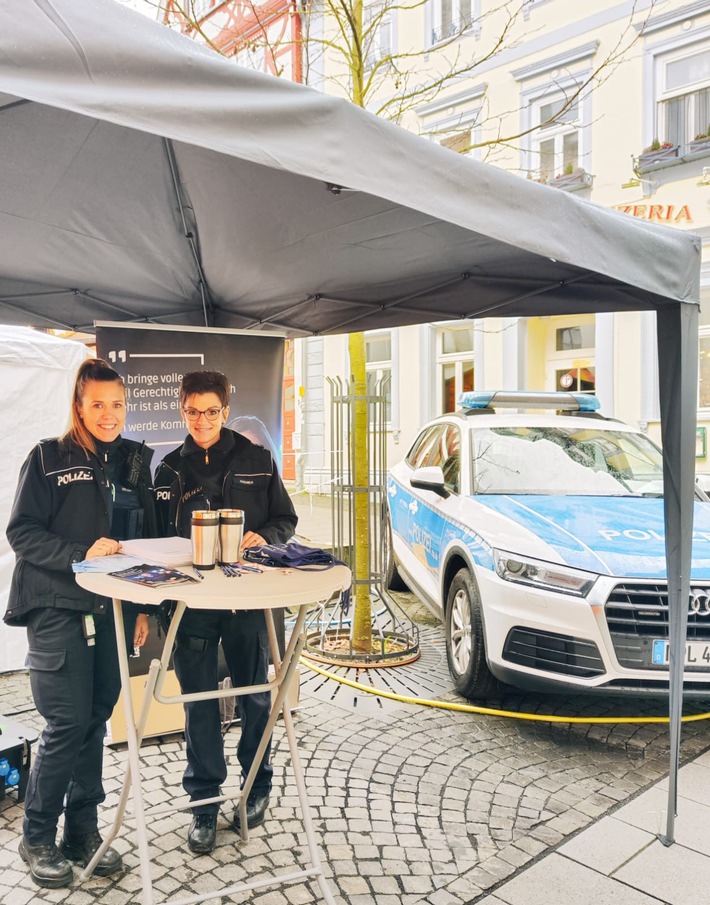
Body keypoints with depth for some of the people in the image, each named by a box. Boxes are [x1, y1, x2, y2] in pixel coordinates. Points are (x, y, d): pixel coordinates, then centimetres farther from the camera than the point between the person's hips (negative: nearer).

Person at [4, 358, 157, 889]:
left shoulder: (135, 461, 10)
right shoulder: (48, 458, -2)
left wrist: (144, 606, 8)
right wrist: (81, 555, -20)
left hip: (111, 611, 4)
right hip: (58, 611, -4)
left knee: (96, 721, 10)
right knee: (68, 724, -4)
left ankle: (83, 832, 26)